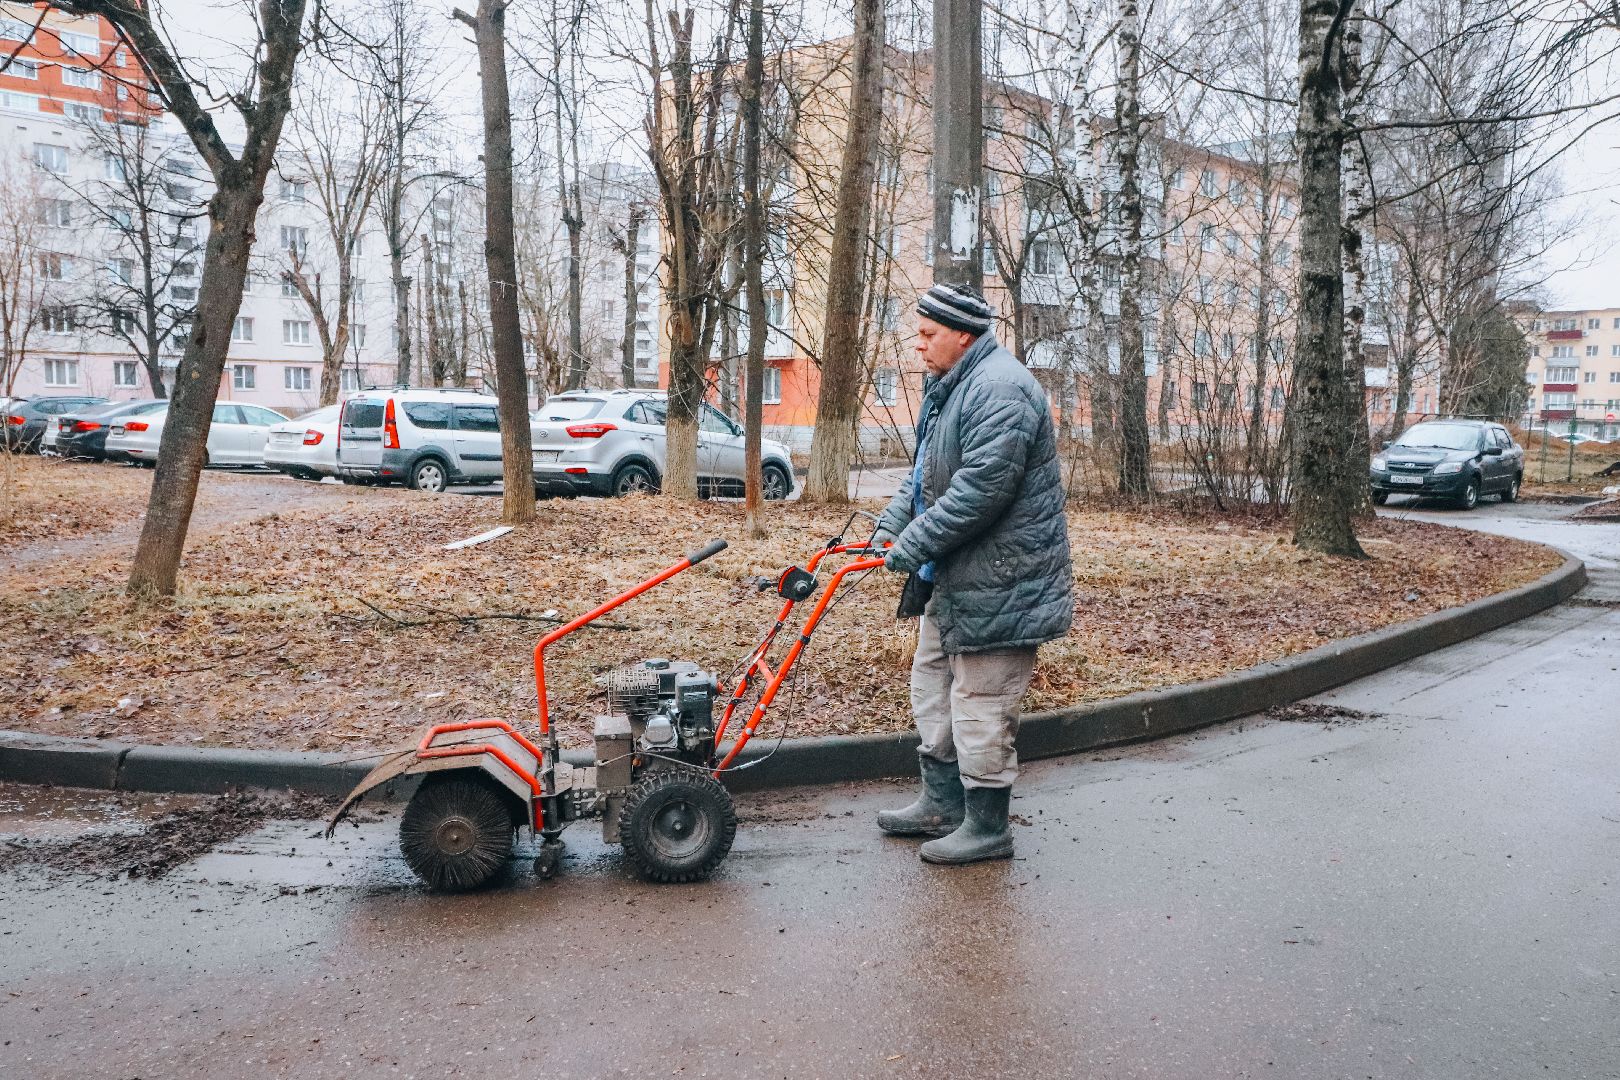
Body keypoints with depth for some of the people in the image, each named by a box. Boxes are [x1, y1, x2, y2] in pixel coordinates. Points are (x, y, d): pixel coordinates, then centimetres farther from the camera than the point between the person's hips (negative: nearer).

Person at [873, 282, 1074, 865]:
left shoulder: (999, 389, -21)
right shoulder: (950, 385, 14)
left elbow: (980, 489, -29)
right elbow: (925, 473, 19)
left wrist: (913, 544, -22)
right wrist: (891, 522, 4)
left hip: (997, 583, -11)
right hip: (955, 576, 11)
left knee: (980, 704, -2)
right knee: (932, 684, 18)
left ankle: (987, 829, 12)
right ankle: (942, 805, 31)